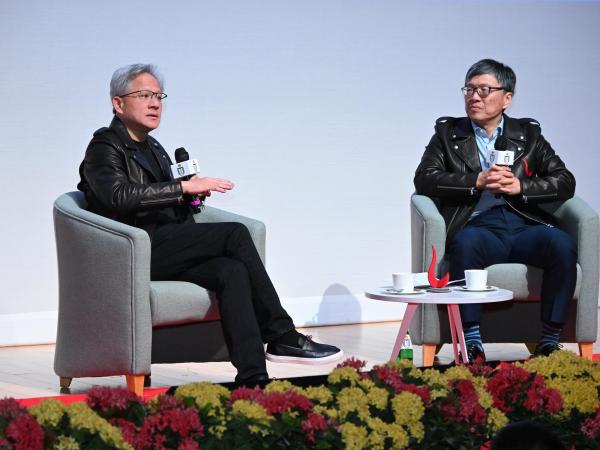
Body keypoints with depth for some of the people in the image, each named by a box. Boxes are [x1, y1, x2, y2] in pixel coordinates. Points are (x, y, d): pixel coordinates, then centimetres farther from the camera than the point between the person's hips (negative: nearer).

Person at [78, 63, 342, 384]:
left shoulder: (154, 149, 25)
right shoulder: (104, 147, -1)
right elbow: (120, 195, -21)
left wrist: (189, 198, 6)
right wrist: (184, 187, -20)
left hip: (166, 255, 8)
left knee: (231, 270, -23)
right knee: (235, 234, -22)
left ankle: (252, 377, -33)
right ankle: (282, 338, -17)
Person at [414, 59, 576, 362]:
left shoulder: (528, 134, 21)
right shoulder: (448, 133, 19)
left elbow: (565, 182, 13)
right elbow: (424, 179, 4)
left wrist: (520, 186, -4)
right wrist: (477, 181, -8)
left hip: (524, 226, 2)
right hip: (478, 226, -1)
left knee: (563, 244, -30)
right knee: (465, 243, -37)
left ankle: (549, 342, -22)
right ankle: (472, 345, -33)